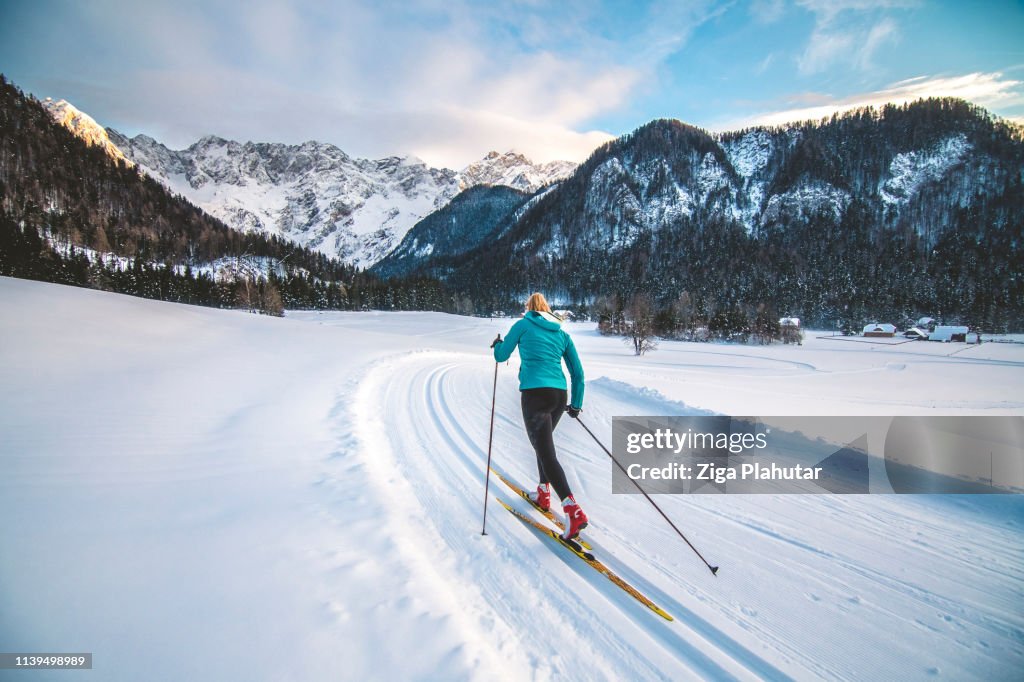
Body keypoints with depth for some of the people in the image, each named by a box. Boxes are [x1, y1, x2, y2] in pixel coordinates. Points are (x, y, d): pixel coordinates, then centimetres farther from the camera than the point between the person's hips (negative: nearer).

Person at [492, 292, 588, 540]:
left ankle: (574, 512, -20)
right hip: (559, 395, 6)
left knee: (547, 454, -8)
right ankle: (543, 494, 36)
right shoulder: (562, 334, 16)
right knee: (543, 442, 28)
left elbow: (501, 356, 10)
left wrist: (497, 344, 33)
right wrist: (576, 404, 24)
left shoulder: (523, 325, 6)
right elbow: (578, 373, 15)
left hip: (534, 395, -5)